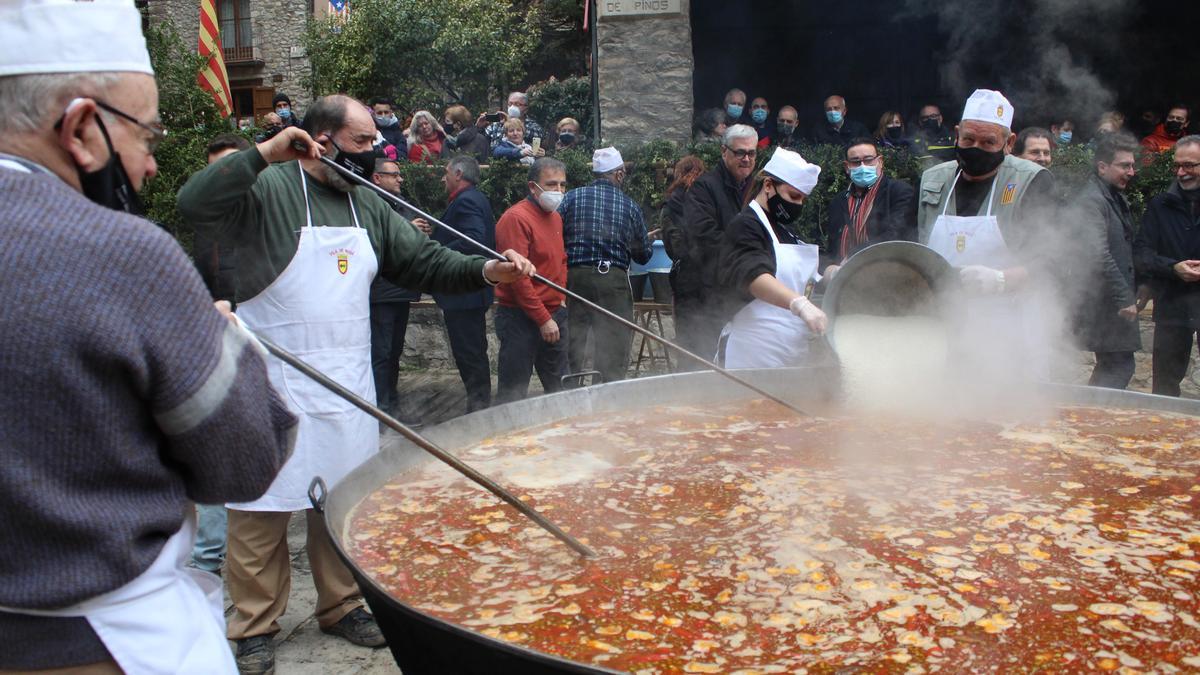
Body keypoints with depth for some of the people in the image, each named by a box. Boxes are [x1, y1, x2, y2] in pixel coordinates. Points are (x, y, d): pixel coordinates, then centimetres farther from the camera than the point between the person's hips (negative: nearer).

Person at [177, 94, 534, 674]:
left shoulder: (367, 205, 12)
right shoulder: (269, 189, -9)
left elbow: (422, 261, 13)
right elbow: (195, 203, -25)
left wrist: (486, 271, -2)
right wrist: (265, 152, -29)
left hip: (347, 384, 6)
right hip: (274, 385, -6)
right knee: (262, 507, 3)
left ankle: (342, 605, 32)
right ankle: (255, 627, 19)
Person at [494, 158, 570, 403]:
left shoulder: (556, 217, 13)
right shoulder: (516, 218, -15)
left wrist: (560, 299, 11)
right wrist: (543, 319, -17)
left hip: (553, 316, 8)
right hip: (522, 318, -8)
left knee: (559, 387, 14)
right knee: (514, 392, -2)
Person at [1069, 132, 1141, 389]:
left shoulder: (1117, 199, 17)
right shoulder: (1091, 201, -15)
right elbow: (1099, 256, -24)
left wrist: (1135, 289, 18)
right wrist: (1124, 299, -23)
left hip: (1117, 302, 10)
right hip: (1104, 303, -10)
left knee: (1112, 367, 14)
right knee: (1120, 368, -9)